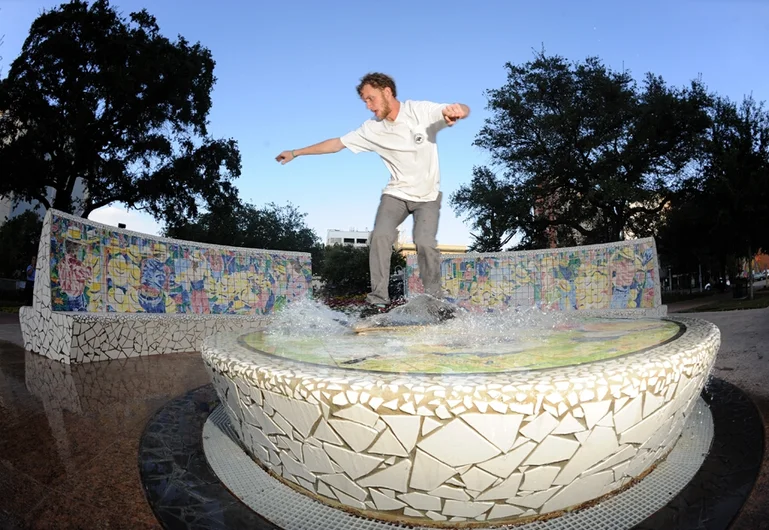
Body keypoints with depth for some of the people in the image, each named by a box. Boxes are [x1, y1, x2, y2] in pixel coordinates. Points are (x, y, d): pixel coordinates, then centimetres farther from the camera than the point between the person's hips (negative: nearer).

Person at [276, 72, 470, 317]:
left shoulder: (422, 111, -14)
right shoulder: (372, 129, -5)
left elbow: (464, 110, -21)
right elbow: (336, 143, 3)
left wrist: (455, 110, -47)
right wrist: (296, 152, 6)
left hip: (428, 195, -2)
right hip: (396, 193, 3)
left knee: (425, 242, -21)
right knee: (380, 236, -19)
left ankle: (434, 301, -4)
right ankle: (378, 301, -13)